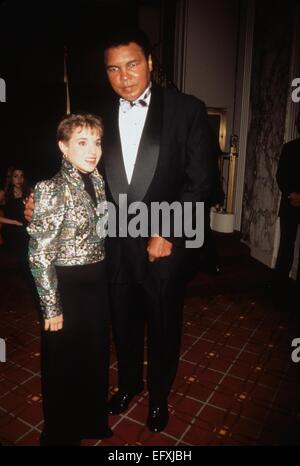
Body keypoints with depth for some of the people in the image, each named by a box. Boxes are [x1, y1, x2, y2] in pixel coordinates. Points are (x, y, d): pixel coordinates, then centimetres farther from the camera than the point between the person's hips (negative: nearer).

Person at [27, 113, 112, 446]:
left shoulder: (95, 180, 3)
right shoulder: (52, 190, -19)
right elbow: (39, 256, -17)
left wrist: (100, 278, 15)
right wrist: (52, 308, -14)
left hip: (96, 282, 7)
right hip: (67, 287, -7)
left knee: (96, 353, 23)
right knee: (65, 363, 14)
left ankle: (92, 421, 51)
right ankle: (62, 433, 42)